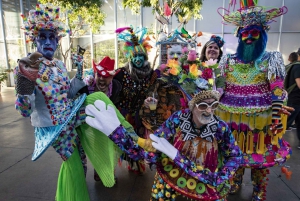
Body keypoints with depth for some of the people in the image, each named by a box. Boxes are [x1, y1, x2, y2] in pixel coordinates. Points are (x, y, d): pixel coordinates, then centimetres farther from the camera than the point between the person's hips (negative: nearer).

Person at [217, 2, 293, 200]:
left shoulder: (270, 61, -3)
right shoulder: (229, 61, 4)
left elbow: (277, 94, -7)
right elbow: (220, 89, 6)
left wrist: (277, 119, -13)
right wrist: (216, 113, 5)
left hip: (261, 118, -2)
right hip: (232, 117, 3)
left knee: (260, 151, 11)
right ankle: (235, 180, 40)